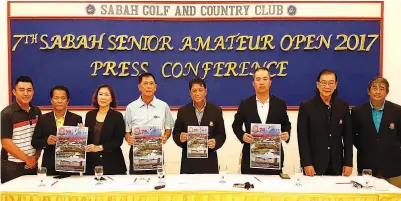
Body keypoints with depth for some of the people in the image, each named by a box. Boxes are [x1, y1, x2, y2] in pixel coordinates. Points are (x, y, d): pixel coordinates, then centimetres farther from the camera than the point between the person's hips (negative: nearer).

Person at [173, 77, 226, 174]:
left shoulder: (216, 110, 1)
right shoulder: (183, 111, 2)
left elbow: (221, 134, 3)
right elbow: (176, 133, 6)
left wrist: (215, 142, -17)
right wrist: (180, 137, -16)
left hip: (209, 161, 0)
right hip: (188, 161, 1)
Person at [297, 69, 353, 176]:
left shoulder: (343, 106, 5)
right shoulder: (306, 107, -4)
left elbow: (348, 136, 7)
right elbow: (302, 138, -6)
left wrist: (348, 163, 2)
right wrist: (306, 164, -12)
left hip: (336, 166, 3)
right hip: (314, 165, -2)